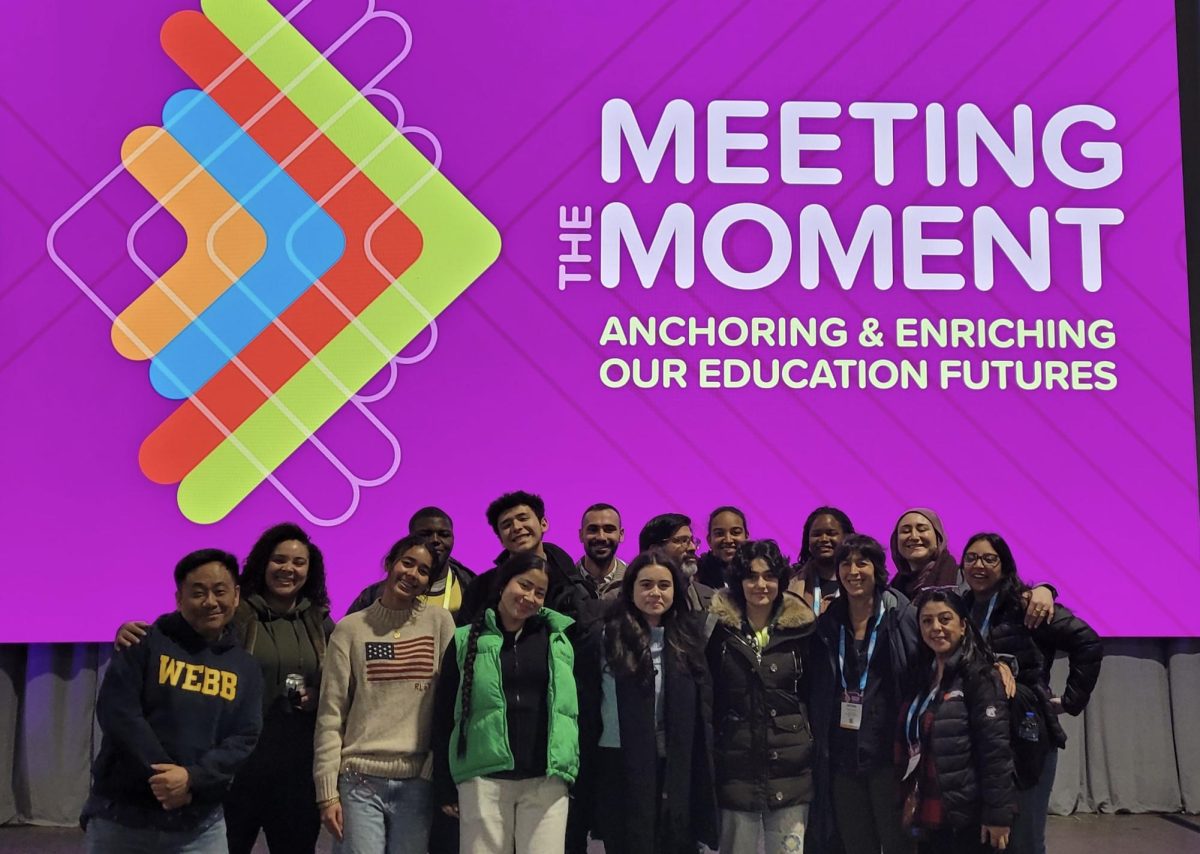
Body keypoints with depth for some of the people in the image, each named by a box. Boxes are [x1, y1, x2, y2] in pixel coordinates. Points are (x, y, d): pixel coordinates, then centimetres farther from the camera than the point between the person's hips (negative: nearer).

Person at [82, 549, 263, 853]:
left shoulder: (245, 667, 7)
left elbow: (244, 739, 0)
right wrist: (159, 776, -16)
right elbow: (116, 712, -10)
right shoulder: (146, 642, -2)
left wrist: (192, 778, -16)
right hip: (121, 815, -2)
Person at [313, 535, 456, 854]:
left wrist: (437, 770, -2)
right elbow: (331, 714, 3)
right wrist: (327, 791, -2)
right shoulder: (351, 629, 4)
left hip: (419, 781, 1)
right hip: (360, 780, 0)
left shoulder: (440, 622, 5)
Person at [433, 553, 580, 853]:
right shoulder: (467, 641, 6)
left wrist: (575, 772, 5)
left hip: (547, 780, 1)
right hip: (483, 779, -1)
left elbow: (576, 707, 12)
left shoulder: (558, 640, 11)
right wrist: (444, 787, 3)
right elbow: (444, 716, 7)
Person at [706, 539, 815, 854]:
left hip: (791, 770, 0)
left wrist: (816, 754, 8)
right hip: (736, 769, 0)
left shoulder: (800, 628, 3)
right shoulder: (720, 628, 0)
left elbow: (814, 694, 10)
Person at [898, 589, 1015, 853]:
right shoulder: (921, 675, 12)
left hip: (966, 819, -7)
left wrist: (997, 814, -20)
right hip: (926, 816, 7)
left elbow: (996, 749, -17)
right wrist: (908, 804, 14)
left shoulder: (978, 676, -11)